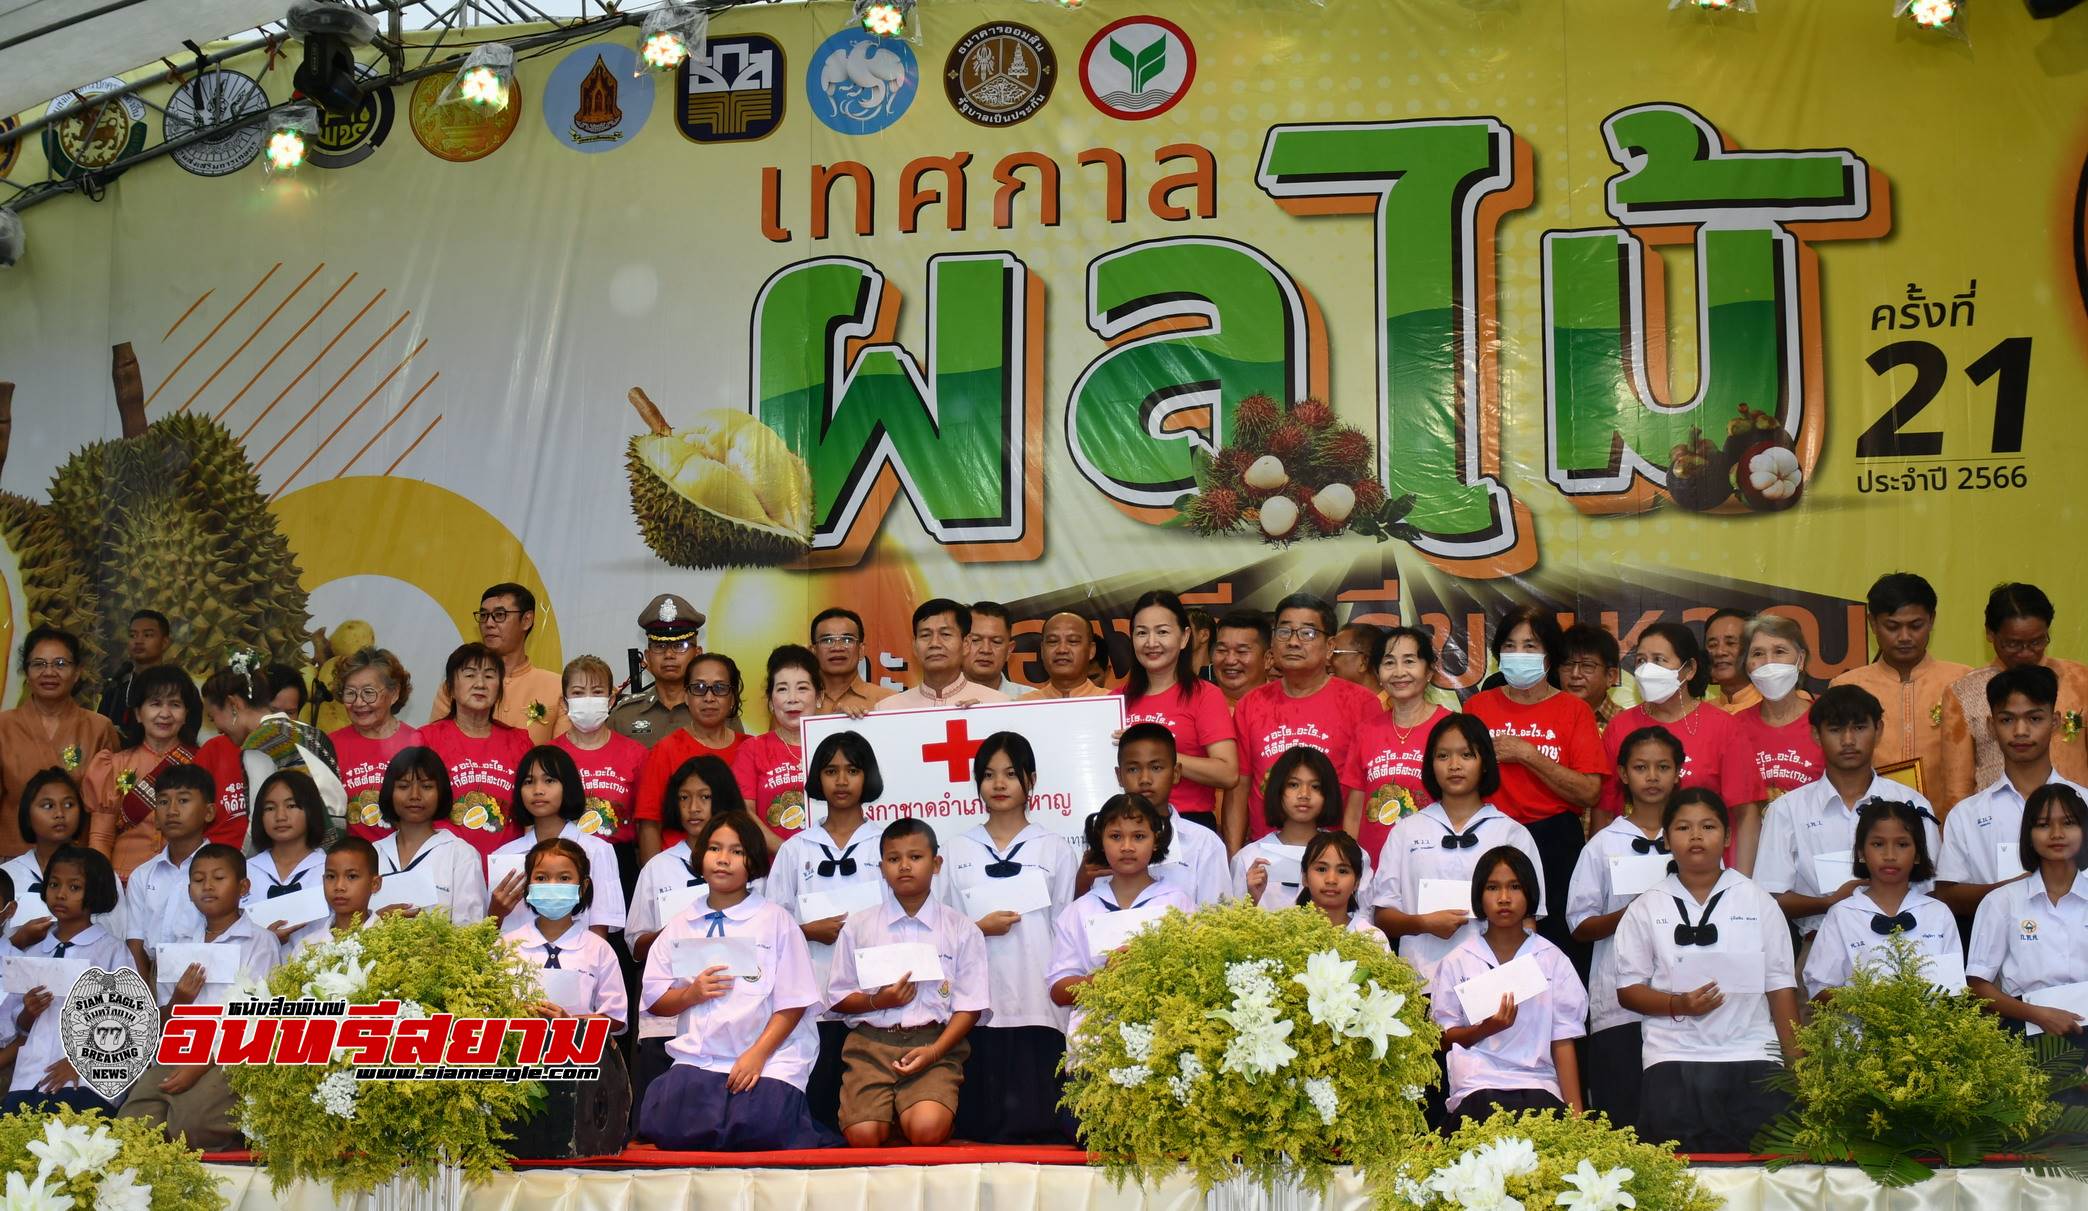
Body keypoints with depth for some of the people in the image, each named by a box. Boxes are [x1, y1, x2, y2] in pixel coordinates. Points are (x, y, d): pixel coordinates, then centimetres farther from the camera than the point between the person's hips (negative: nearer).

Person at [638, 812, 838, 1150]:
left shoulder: (775, 920, 5)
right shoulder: (680, 926, 15)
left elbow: (793, 1003, -1)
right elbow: (654, 1002, 14)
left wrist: (758, 1055, -13)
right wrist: (691, 994, -7)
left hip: (770, 1059, -3)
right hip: (698, 1059, 3)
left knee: (756, 1130, -29)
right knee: (665, 1128, -24)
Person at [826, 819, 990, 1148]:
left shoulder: (962, 930, 7)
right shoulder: (858, 925, 11)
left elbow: (969, 1005, 4)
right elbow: (839, 999, 13)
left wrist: (934, 1051, -11)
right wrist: (878, 1000, -8)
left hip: (934, 1043, -1)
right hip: (872, 1041, 1)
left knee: (928, 1129, -28)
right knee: (863, 1136, -22)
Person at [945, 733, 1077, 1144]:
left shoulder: (1055, 850, 9)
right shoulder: (957, 851, 13)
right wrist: (979, 929, -6)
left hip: (1038, 1011, -1)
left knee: (1035, 1126, -7)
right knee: (976, 1127, -3)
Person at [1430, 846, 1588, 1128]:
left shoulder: (1552, 960, 11)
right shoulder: (1457, 962, 10)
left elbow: (1563, 1043, 7)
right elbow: (1443, 1038, 10)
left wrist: (1575, 1112, -3)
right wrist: (1486, 1030, -10)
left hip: (1539, 1086, 1)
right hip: (1478, 1088, -1)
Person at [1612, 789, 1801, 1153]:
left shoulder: (1757, 901, 12)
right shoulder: (1646, 910, 9)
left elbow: (1780, 986, 9)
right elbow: (1628, 990, 7)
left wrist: (1796, 1065, 2)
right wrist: (1677, 1005, -12)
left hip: (1752, 1059, 1)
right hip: (1673, 1066, 0)